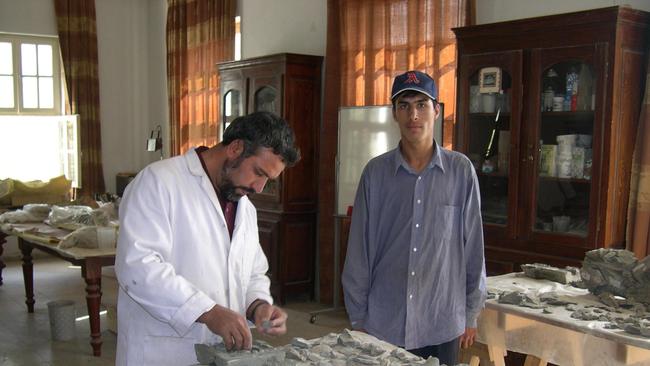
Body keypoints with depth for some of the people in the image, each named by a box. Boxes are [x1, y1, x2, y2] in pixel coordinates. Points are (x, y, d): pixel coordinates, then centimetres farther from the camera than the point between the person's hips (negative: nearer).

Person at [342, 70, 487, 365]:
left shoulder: (461, 171, -4)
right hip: (382, 325, 0)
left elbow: (473, 248, 1)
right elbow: (359, 250, 1)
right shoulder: (375, 172, -3)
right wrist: (357, 317, 2)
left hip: (442, 327, 0)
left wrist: (471, 314, 4)